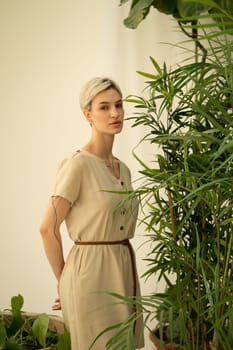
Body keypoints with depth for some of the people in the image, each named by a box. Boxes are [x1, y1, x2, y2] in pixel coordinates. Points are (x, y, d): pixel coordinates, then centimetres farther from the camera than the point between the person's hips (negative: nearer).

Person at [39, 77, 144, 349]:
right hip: (92, 275, -7)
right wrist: (63, 280, -3)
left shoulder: (123, 169, 11)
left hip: (124, 273, 7)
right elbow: (48, 228, -12)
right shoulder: (78, 164, -13)